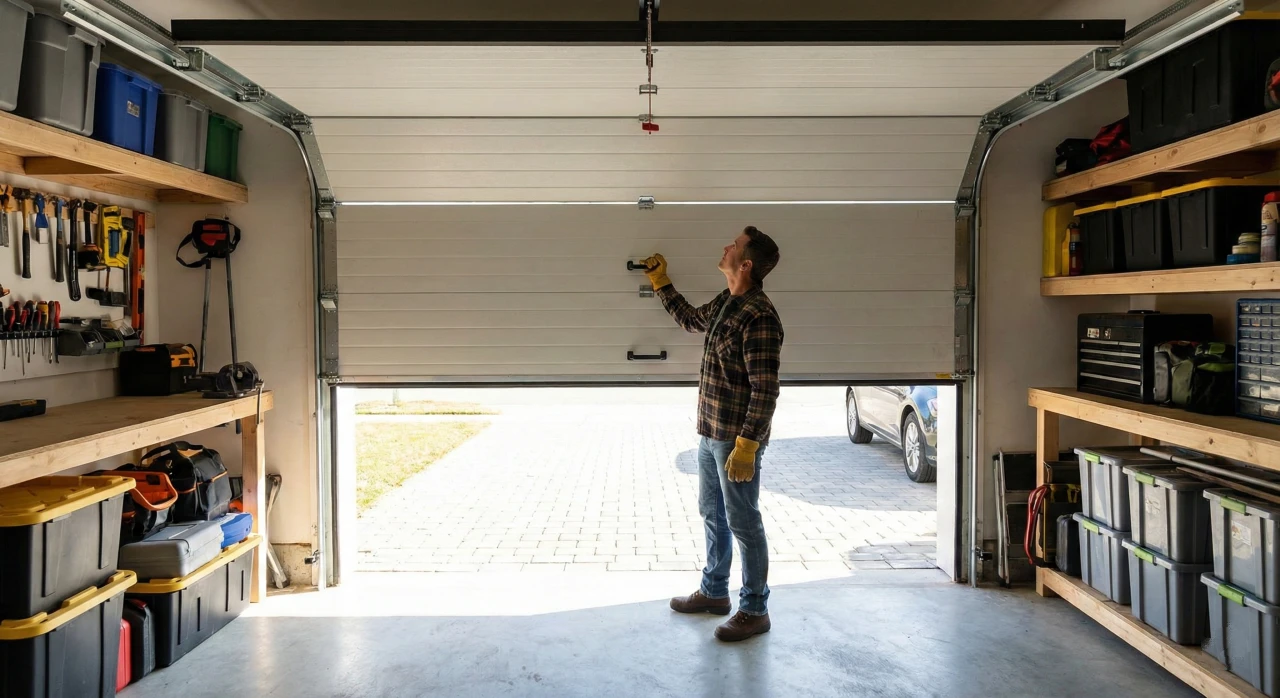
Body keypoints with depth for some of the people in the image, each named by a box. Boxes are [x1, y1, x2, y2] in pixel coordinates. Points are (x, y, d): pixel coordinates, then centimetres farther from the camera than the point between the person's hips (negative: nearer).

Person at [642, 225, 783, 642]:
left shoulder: (759, 317, -22)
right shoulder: (724, 303, 7)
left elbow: (765, 390, -24)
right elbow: (690, 319, 30)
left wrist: (746, 445, -25)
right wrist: (660, 282, 28)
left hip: (737, 439, -9)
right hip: (711, 433, 9)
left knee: (743, 523, 4)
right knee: (712, 514, 21)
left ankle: (754, 610, 20)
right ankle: (714, 591, 38)